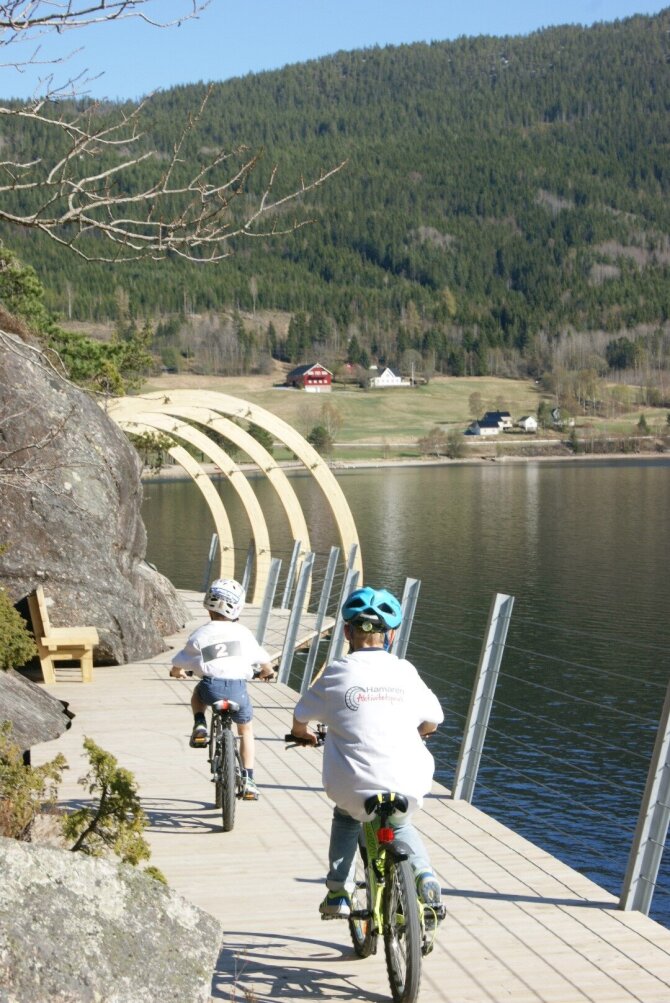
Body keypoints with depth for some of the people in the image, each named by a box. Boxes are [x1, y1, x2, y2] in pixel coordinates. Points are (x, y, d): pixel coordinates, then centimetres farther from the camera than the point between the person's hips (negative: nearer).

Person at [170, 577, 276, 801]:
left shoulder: (200, 634, 6)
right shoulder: (243, 632, 7)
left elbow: (178, 665, 14)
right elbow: (264, 661, 17)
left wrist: (177, 672, 38)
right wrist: (267, 672, 40)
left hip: (211, 688, 0)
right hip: (238, 689, 0)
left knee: (198, 693, 38)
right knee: (246, 730, 24)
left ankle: (200, 726, 11)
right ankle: (248, 781, 17)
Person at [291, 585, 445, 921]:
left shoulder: (336, 673, 0)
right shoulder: (405, 672, 6)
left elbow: (300, 720, 12)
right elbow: (432, 721, 19)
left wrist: (304, 735, 36)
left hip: (354, 787, -2)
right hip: (408, 788, 2)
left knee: (346, 817, 33)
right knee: (400, 825, 34)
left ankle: (338, 891, 25)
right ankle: (424, 876, 12)